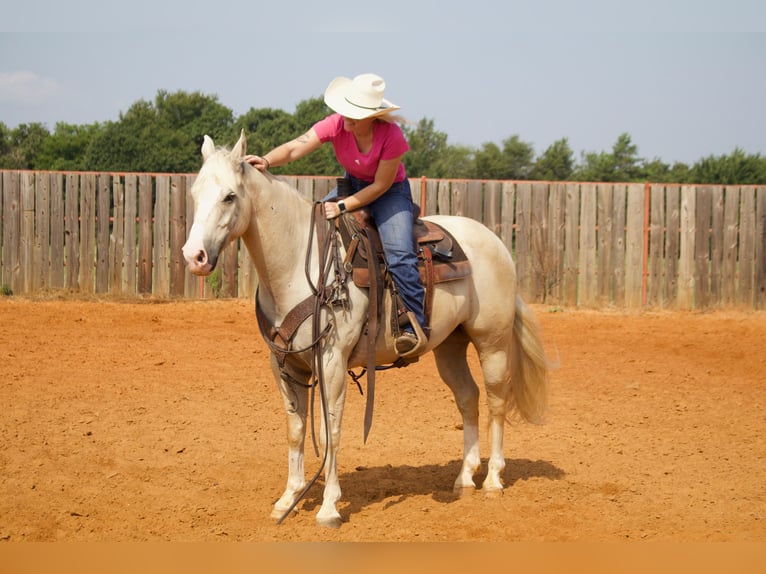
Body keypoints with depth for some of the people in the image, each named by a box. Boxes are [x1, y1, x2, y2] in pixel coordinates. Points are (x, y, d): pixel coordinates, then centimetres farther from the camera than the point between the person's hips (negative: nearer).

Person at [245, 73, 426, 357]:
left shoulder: (392, 136, -30)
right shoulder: (336, 125, -21)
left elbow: (381, 185, -22)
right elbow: (294, 148, -31)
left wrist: (343, 206, -27)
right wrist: (266, 161, -50)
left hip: (390, 193, -5)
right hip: (353, 184, 6)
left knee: (399, 254, -26)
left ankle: (416, 326, -20)